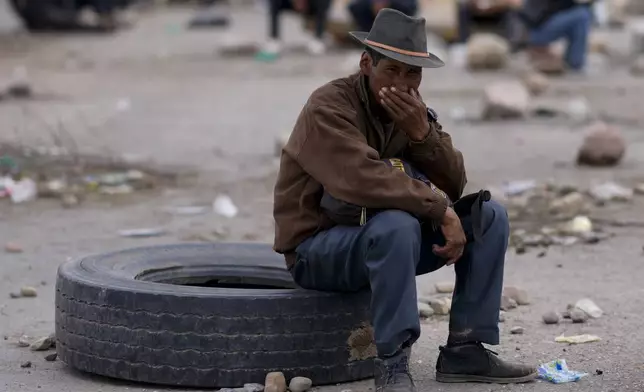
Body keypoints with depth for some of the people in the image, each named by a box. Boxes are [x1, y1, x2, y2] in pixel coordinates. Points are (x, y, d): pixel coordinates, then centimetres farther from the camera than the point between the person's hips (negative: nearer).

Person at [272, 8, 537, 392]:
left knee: (490, 216, -2)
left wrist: (422, 133, -19)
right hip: (318, 248, -8)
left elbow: (454, 187, -2)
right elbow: (365, 180, -34)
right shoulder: (328, 108, -19)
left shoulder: (411, 108, 5)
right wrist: (441, 210, -29)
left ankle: (465, 350, -6)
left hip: (384, 240, 8)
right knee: (396, 225, -38)